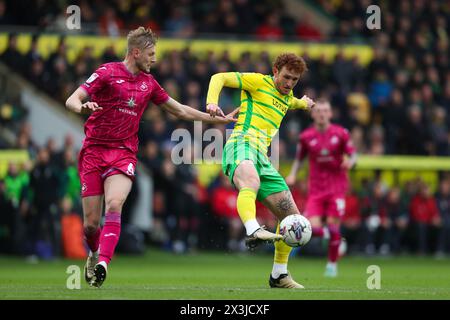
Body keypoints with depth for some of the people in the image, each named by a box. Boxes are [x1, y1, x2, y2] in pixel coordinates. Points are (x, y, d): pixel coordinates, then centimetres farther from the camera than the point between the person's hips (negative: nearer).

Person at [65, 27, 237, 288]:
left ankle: (103, 262, -33)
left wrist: (217, 119, 25)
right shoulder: (107, 72, -2)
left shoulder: (148, 82, 14)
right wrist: (83, 107, -32)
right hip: (94, 151, -2)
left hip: (124, 154, 2)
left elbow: (180, 110, 25)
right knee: (91, 223, -3)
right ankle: (95, 255, 27)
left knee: (114, 205, -26)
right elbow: (71, 101, -9)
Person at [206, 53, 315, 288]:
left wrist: (303, 103, 43)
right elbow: (219, 78, -1)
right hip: (242, 143, -8)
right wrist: (212, 103, -14)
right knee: (251, 182, -44)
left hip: (262, 158, 8)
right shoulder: (259, 82, 5)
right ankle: (253, 231, -68)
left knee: (292, 217, 8)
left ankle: (279, 275, 21)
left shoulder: (287, 98, 29)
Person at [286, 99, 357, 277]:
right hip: (316, 188, 1)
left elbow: (353, 155, 3)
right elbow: (299, 158, 13)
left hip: (336, 187, -1)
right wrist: (293, 174, -4)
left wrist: (350, 162, -20)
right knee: (313, 228, -11)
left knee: (333, 226, -7)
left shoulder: (340, 134, -2)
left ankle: (332, 263, 13)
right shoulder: (306, 136, 1)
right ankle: (331, 235, 25)